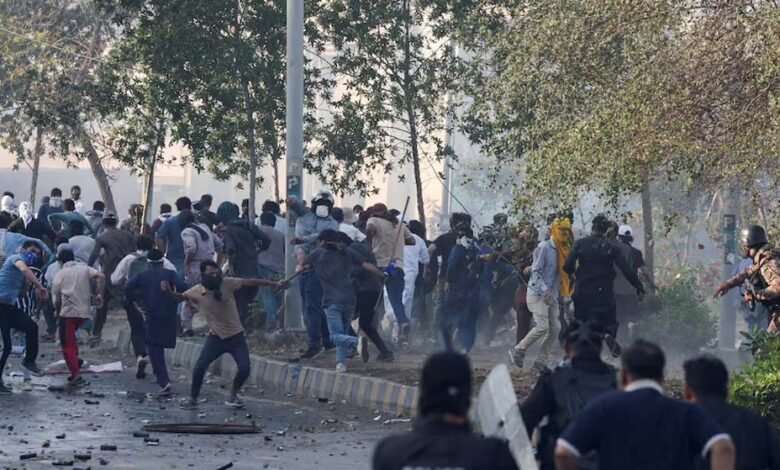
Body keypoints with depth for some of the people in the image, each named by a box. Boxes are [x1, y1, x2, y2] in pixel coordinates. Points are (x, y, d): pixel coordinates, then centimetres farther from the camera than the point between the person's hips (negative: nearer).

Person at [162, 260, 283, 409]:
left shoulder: (227, 284, -15)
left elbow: (250, 282, -8)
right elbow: (181, 297, 8)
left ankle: (233, 396, 19)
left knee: (244, 369, -8)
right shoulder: (197, 292, -10)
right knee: (199, 367, -12)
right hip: (216, 337, 0)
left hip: (236, 336, 0)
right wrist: (169, 292, -14)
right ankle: (193, 399, 7)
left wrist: (274, 283, -6)